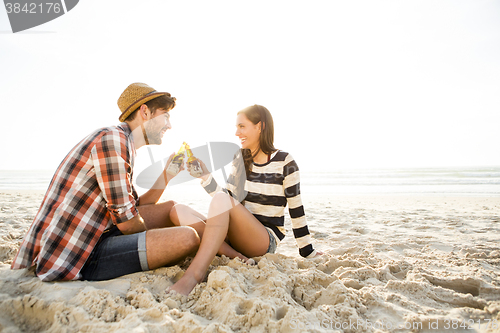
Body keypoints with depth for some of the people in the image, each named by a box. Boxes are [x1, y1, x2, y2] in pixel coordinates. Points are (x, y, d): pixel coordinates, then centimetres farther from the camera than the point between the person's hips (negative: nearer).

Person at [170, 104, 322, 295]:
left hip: (266, 241, -6)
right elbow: (228, 196, 4)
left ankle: (195, 274, -39)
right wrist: (204, 175, -7)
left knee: (222, 200, -32)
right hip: (234, 236, 6)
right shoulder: (240, 160, 10)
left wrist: (308, 252, 1)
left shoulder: (284, 163, -6)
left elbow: (296, 210, -3)